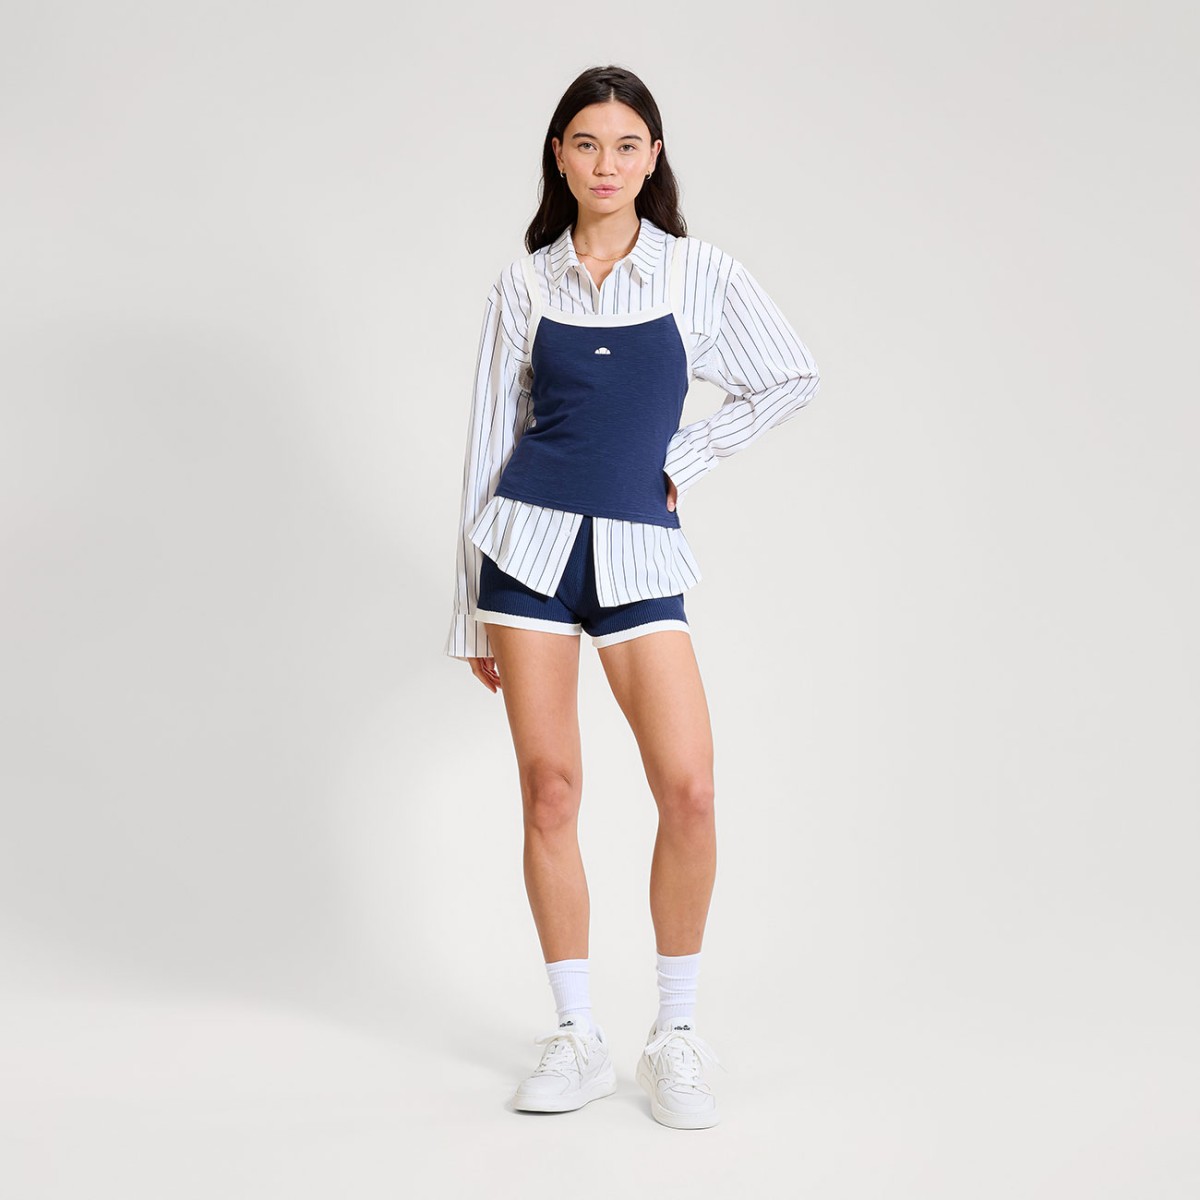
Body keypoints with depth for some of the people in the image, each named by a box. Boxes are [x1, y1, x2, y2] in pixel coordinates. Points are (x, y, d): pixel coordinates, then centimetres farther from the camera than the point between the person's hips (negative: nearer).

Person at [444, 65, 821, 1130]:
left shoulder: (701, 273, 4)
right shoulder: (525, 283, 6)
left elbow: (795, 381, 13)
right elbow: (490, 439, 9)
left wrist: (685, 456, 4)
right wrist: (472, 610, 9)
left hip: (639, 550, -1)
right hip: (530, 538, 1)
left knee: (689, 790, -12)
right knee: (550, 790, 0)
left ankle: (676, 1035, 7)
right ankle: (577, 1038, 13)